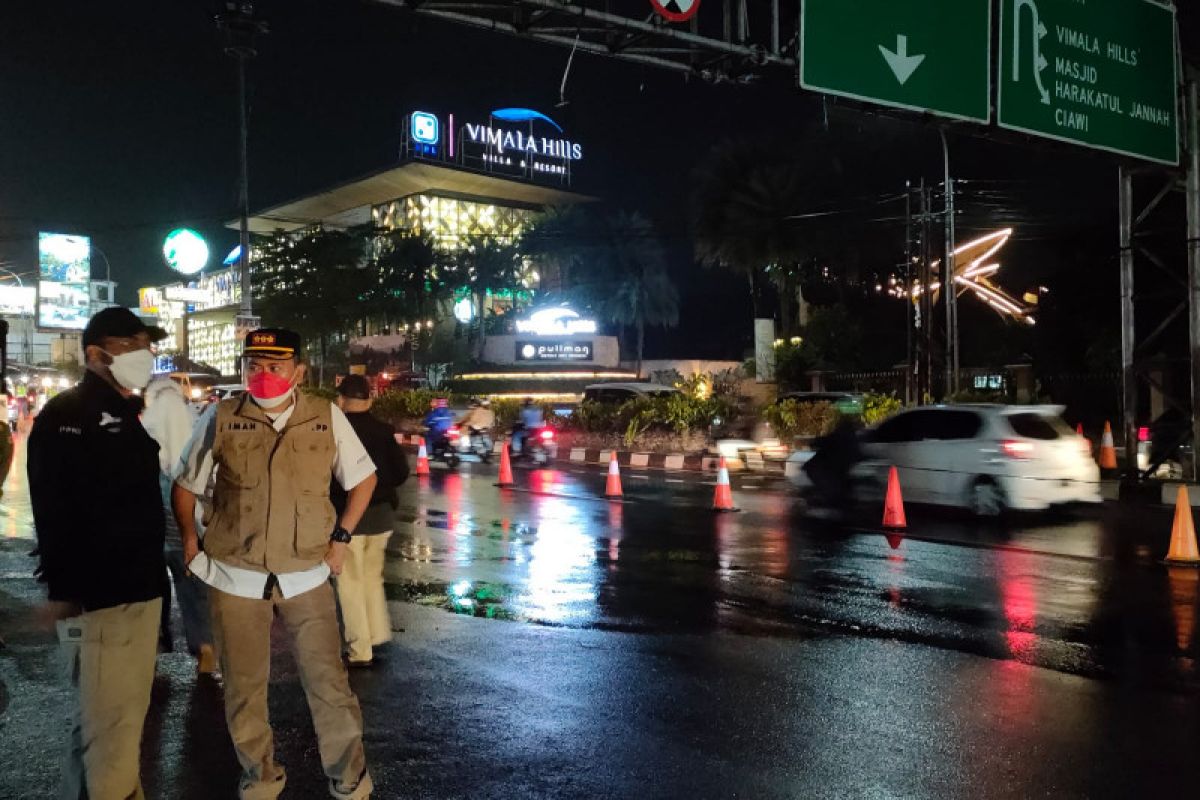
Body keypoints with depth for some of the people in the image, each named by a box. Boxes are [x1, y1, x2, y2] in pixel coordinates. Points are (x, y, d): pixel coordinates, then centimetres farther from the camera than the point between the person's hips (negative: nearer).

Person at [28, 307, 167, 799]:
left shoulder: (133, 415, 16)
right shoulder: (65, 416, -10)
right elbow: (52, 511, -17)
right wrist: (63, 588, -21)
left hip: (141, 588, 9)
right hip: (95, 594, -9)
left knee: (125, 715, 16)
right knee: (106, 721, -5)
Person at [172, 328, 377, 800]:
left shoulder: (327, 418, -5)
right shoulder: (220, 419, -6)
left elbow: (362, 479, 9)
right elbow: (185, 486, 8)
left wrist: (341, 537, 3)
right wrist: (190, 542, 1)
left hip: (307, 575, 0)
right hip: (235, 576, 0)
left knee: (329, 684, 6)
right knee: (244, 687, 13)